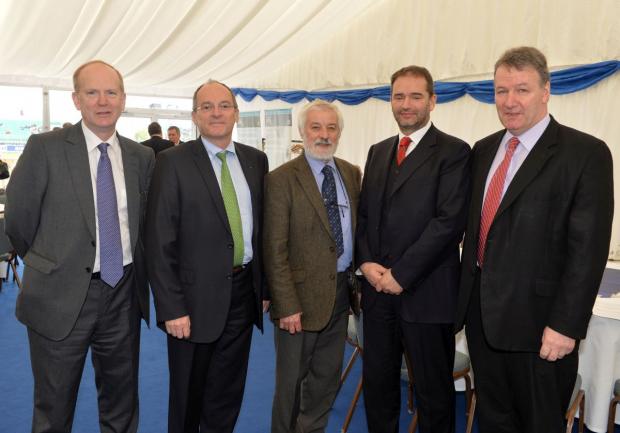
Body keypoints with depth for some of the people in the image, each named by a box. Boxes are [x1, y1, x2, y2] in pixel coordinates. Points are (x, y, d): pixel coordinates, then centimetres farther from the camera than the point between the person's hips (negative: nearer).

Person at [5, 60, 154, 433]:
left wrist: (137, 272, 10)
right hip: (62, 297, -3)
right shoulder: (45, 148, -8)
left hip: (124, 295, 3)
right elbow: (18, 221, -1)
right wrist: (50, 265, 8)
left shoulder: (143, 157, 2)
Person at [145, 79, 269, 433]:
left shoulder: (256, 160, 6)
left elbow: (261, 227, 10)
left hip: (244, 292, 4)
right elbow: (160, 242, -11)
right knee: (188, 398, 15)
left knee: (228, 398, 18)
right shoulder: (174, 162, -8)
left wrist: (264, 287, 9)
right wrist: (171, 308, -14)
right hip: (197, 297, -4)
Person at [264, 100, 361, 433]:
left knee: (327, 378, 19)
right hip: (302, 294, -5)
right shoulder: (282, 179, -10)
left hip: (341, 291, 5)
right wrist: (286, 306, -16)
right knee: (291, 380, 11)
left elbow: (357, 227, 12)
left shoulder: (352, 174, 7)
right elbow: (275, 251, -13)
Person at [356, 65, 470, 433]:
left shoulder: (454, 151, -5)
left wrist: (401, 274, -15)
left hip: (426, 292, -5)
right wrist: (367, 262, -3)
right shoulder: (378, 151, 14)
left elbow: (449, 221, -15)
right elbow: (364, 213, 14)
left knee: (433, 389, 11)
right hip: (377, 289, 6)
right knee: (377, 383, 16)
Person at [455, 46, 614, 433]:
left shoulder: (586, 153, -10)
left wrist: (566, 325, -17)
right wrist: (468, 293, 11)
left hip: (536, 318, -5)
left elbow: (588, 248, -14)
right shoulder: (484, 150, 9)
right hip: (481, 311, 6)